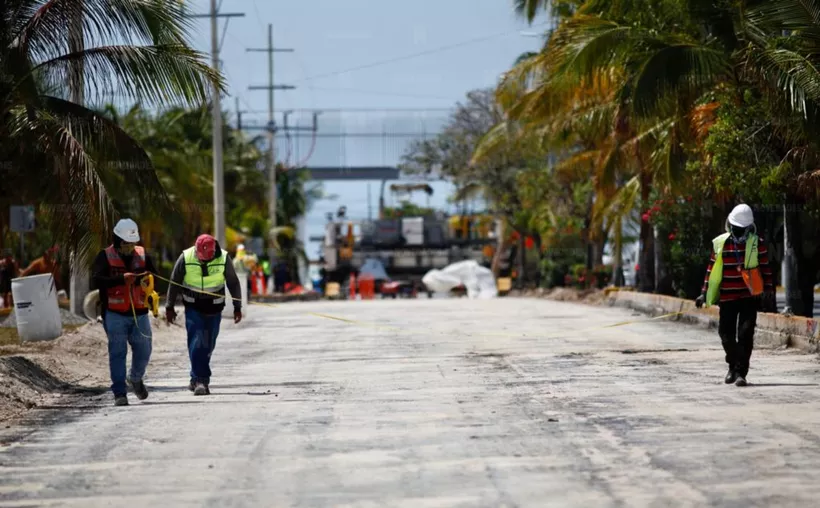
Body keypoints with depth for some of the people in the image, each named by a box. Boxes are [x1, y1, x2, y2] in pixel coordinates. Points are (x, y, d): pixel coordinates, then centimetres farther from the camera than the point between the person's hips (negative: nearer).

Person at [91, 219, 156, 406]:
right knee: (117, 353, -3)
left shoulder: (142, 255, 9)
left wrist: (142, 277, -14)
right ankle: (120, 393, 1)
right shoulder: (105, 256, -2)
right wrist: (121, 279, -25)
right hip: (115, 313, -4)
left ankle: (136, 379, 38)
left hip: (139, 313, 4)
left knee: (143, 351, 9)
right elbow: (96, 278, -15)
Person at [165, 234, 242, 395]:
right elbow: (174, 283, -1)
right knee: (196, 343, -14)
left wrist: (237, 307, 2)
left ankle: (197, 379, 19)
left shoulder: (223, 258, -12)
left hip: (214, 309, 1)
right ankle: (200, 380, -15)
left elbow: (233, 283, 0)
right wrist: (169, 307, 3)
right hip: (193, 308, -1)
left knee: (208, 346, 6)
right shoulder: (186, 258, -13)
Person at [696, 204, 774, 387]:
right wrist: (704, 293, 7)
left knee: (745, 335, -7)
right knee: (726, 333, 6)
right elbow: (712, 269, 9)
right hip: (727, 297, 2)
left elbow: (765, 268, 2)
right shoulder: (720, 244, 3)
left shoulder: (757, 243, -1)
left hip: (750, 297, -2)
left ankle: (741, 372, -4)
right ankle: (734, 365, 29)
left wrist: (768, 288, -10)